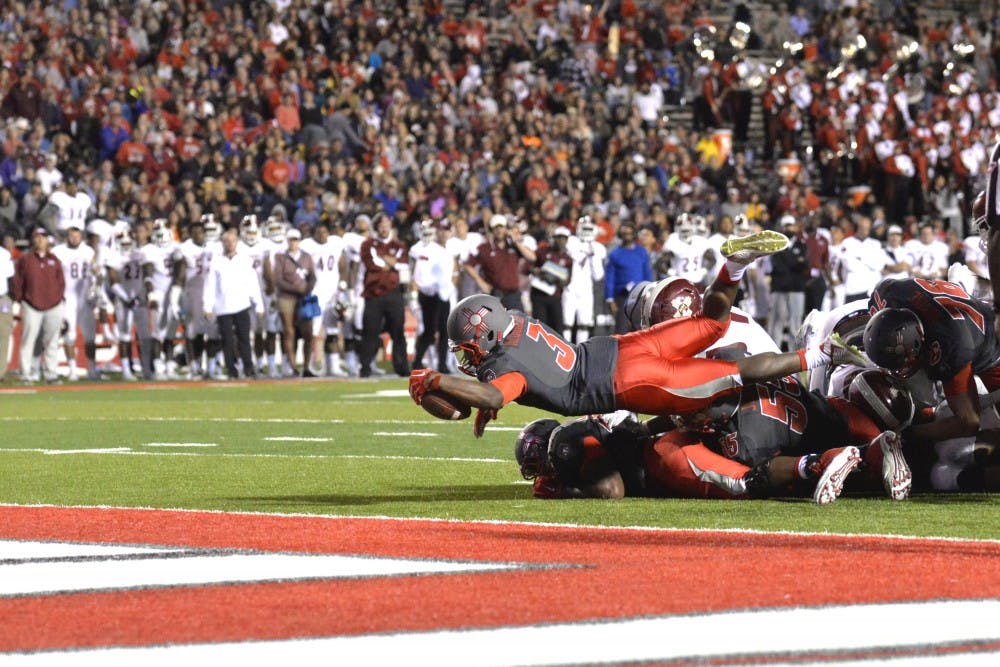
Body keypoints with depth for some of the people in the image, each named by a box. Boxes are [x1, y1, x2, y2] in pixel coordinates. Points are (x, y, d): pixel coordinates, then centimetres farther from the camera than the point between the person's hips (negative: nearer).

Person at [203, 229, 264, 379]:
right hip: (223, 308, 0)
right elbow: (210, 285, 4)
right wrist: (208, 307, -2)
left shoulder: (246, 261, 9)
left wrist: (259, 306, 8)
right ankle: (232, 371, 4)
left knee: (244, 339, -5)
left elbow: (253, 284, 11)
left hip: (242, 306, 0)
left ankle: (248, 368, 0)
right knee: (228, 341, -1)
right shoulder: (216, 262, 6)